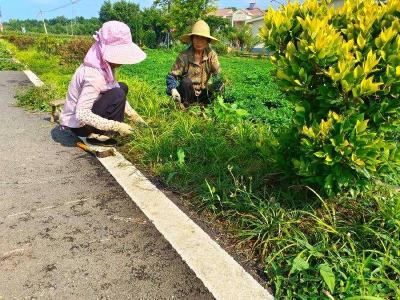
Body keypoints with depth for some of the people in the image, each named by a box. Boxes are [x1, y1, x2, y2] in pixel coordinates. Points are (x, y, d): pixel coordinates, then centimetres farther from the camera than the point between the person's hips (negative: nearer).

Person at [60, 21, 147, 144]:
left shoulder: (104, 65, -6)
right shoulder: (94, 75, -31)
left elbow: (116, 88, 7)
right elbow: (81, 114, -33)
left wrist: (133, 115, 0)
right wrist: (117, 126, -31)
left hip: (86, 113, 9)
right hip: (79, 123, -9)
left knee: (122, 87, 8)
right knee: (118, 95, -23)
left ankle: (101, 131, 5)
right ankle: (98, 135, -9)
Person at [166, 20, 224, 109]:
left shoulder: (211, 54, -6)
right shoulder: (184, 56, -14)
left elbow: (217, 73, -11)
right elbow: (172, 76, -16)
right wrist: (173, 90, -36)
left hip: (202, 93, 2)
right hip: (187, 93, -2)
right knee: (186, 81, -31)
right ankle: (185, 106, -13)